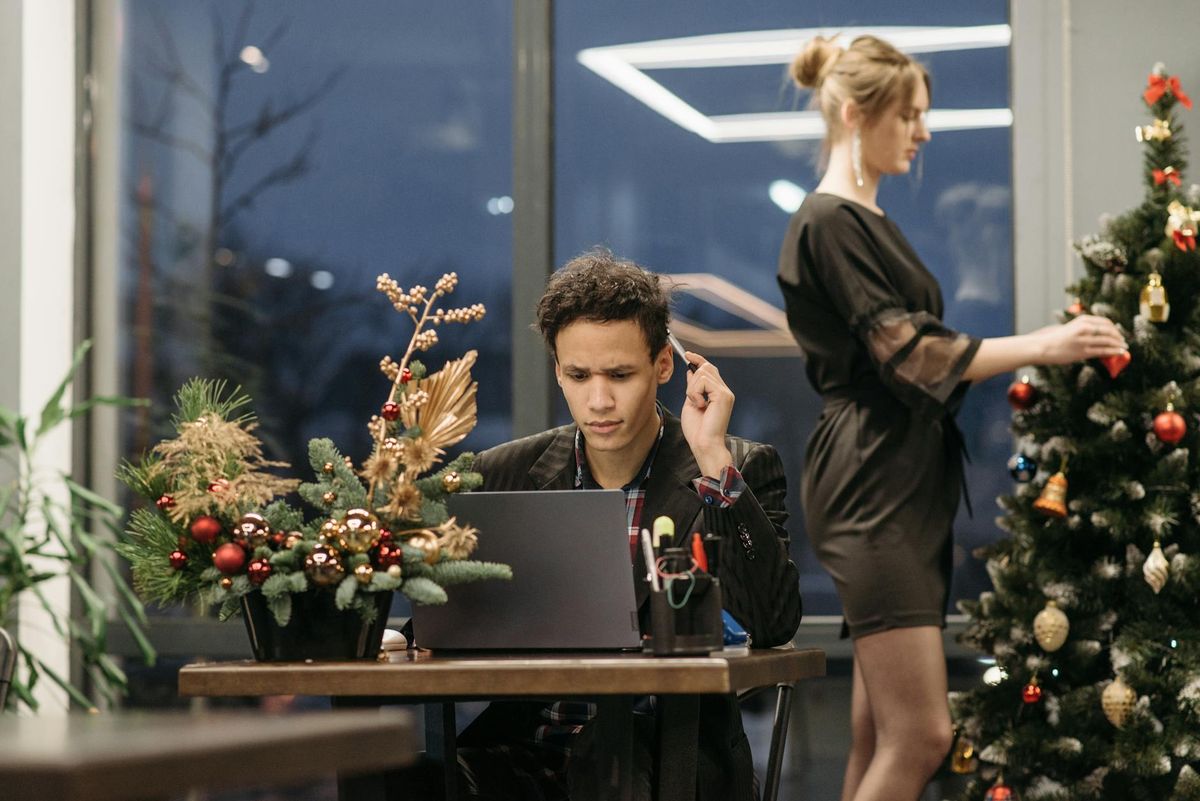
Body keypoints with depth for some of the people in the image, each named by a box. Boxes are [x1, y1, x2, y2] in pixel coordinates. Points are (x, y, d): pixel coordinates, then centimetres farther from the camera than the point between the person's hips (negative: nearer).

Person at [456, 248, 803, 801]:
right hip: (527, 750, 2)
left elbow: (772, 625, -13)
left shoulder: (740, 471, 2)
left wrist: (714, 461, -16)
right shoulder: (504, 476, 11)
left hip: (664, 754, -2)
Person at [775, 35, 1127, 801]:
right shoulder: (829, 222, -10)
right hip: (871, 487, -10)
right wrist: (1043, 345, -14)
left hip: (910, 485, 10)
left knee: (880, 738, 5)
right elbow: (908, 353, -15)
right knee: (922, 736, -15)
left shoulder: (869, 221, 20)